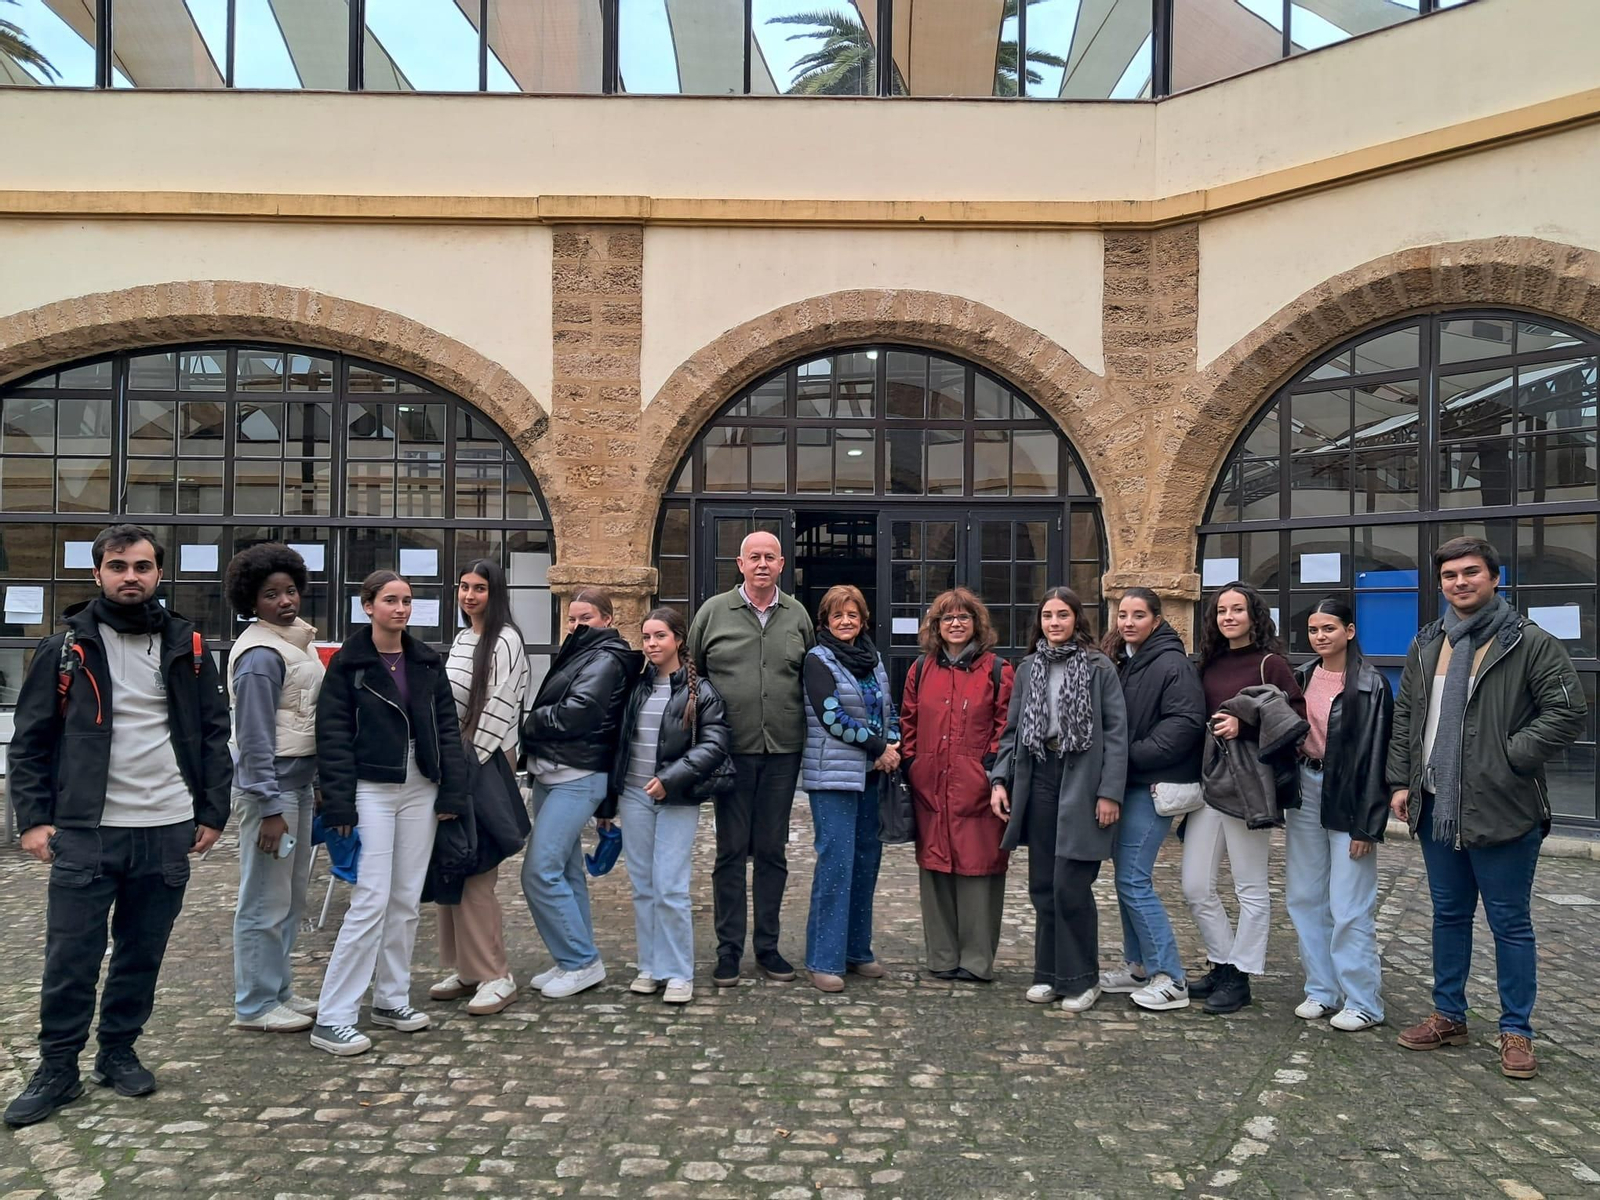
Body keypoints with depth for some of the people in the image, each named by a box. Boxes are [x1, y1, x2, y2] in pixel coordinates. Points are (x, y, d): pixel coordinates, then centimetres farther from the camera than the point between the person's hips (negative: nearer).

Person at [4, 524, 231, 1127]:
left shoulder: (187, 647, 6)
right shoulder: (65, 647, 1)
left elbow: (214, 733, 9)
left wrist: (212, 812, 3)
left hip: (167, 830, 2)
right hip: (84, 832, -2)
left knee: (143, 954, 11)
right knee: (70, 958, 3)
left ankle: (119, 1052, 28)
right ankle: (57, 1069, 18)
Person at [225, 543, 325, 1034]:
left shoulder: (299, 639, 12)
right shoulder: (260, 655, -16)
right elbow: (254, 738, -19)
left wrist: (317, 783, 17)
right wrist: (270, 807, -20)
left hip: (299, 782, 10)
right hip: (270, 786, -10)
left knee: (291, 897, 17)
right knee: (265, 902, -1)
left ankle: (278, 991, 29)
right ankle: (255, 1005, 11)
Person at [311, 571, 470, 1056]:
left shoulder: (427, 662, 9)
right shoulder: (348, 663, -4)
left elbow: (447, 728, 9)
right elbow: (333, 736, -7)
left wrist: (452, 793, 2)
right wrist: (340, 805, -14)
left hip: (420, 790, 5)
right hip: (371, 791, -5)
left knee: (407, 900, 9)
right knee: (372, 901, -10)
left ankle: (391, 997, 23)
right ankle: (331, 1019, -3)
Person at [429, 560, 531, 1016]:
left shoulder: (504, 641, -11)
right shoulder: (461, 639, 15)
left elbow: (499, 710, -16)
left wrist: (470, 764, -15)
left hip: (485, 764, -9)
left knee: (473, 874, -8)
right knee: (449, 870, 11)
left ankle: (495, 977, 0)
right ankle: (464, 967, 20)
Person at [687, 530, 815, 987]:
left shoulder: (797, 616, 8)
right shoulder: (713, 612, 2)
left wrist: (811, 739, 9)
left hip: (783, 751, 2)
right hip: (731, 752, -2)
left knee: (772, 852, 9)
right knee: (731, 851, 4)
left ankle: (768, 946, 20)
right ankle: (729, 949, 14)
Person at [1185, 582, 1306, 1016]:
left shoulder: (1269, 663, -4)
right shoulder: (1210, 665, 13)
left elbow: (1296, 718, -10)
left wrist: (1244, 726, -19)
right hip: (1207, 781, 6)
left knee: (1251, 889, 4)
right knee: (1195, 886, 6)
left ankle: (1240, 977, 16)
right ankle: (1222, 965, 23)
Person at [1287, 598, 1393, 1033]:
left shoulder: (1371, 685, -10)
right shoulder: (1302, 677, 8)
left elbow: (1375, 755, -11)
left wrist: (1366, 824, -12)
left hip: (1347, 796, -6)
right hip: (1305, 788, 6)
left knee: (1349, 907, -3)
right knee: (1304, 897, 10)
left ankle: (1362, 1002, 9)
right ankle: (1322, 990, 22)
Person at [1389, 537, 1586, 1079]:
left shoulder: (1530, 642, -7)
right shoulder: (1426, 646, 11)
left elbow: (1569, 710, -11)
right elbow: (1404, 717, 15)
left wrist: (1511, 757, -16)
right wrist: (1401, 781, 8)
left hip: (1502, 809, -5)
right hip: (1437, 807, 6)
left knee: (1510, 923, 4)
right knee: (1449, 915, 16)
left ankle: (1516, 1031, 17)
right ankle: (1449, 1016, 28)